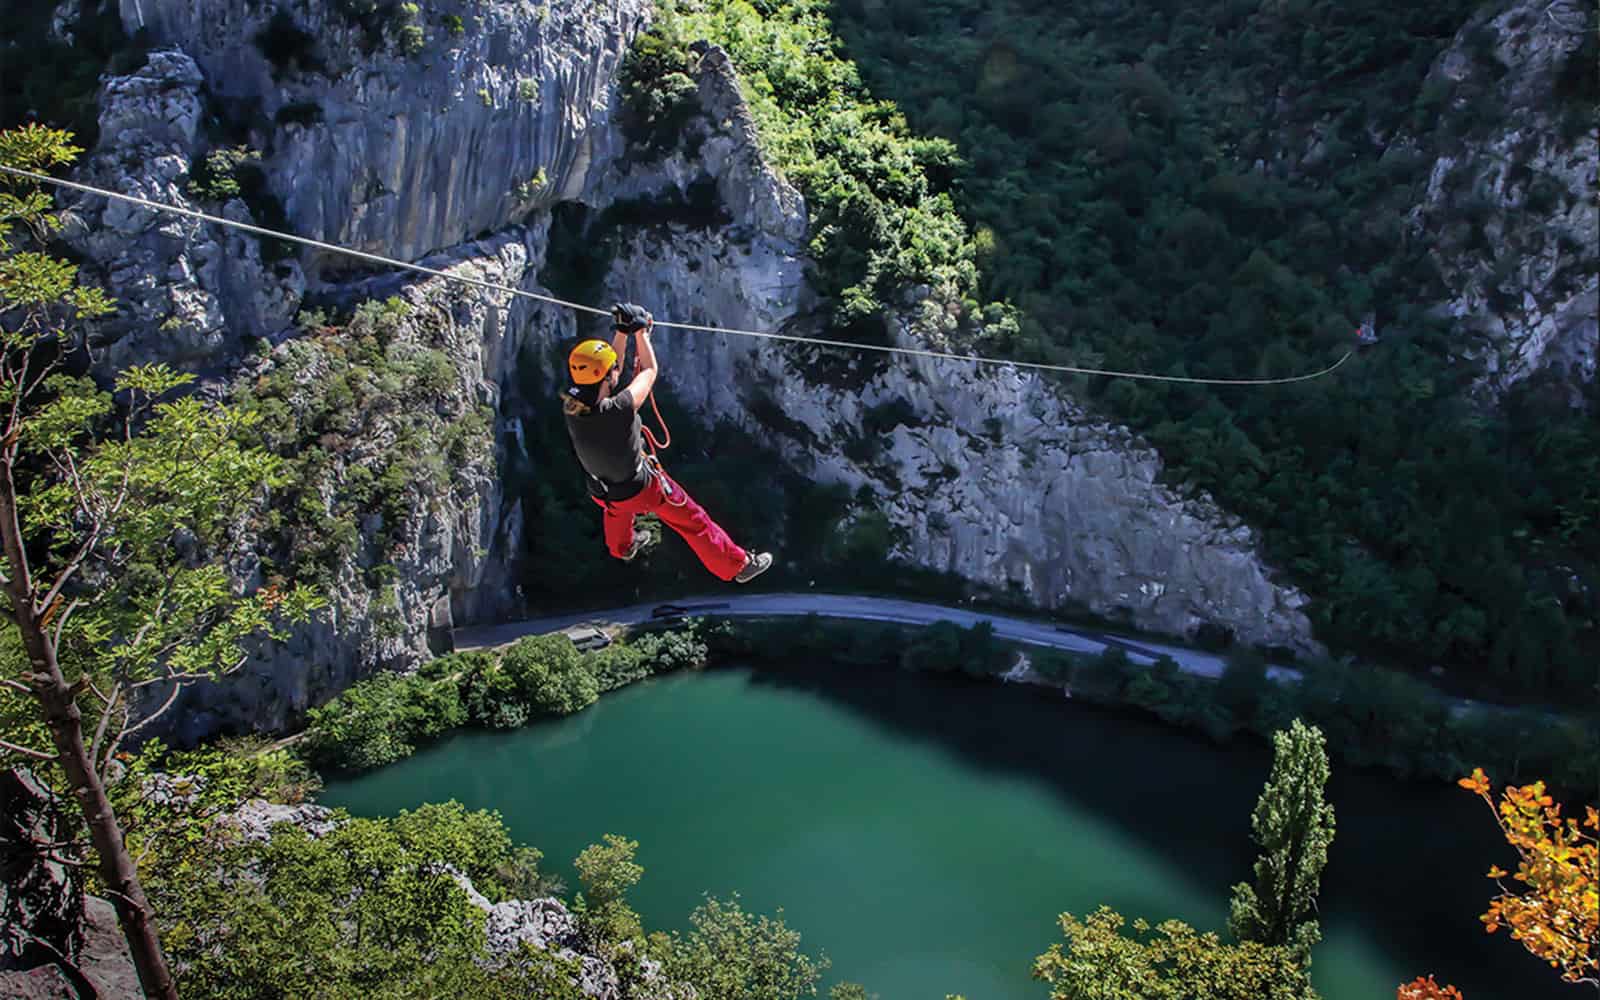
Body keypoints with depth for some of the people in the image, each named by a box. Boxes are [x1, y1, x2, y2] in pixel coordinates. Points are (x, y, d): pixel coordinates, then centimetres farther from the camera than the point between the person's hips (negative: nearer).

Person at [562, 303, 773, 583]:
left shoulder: (570, 404, -25)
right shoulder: (616, 411, -41)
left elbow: (604, 370, -7)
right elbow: (650, 370, -23)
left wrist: (622, 331, -9)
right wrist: (640, 332, -11)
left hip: (603, 492, 6)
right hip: (643, 489, -5)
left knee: (616, 508, 41)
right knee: (693, 521, 16)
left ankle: (622, 547, 72)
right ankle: (738, 565, 34)